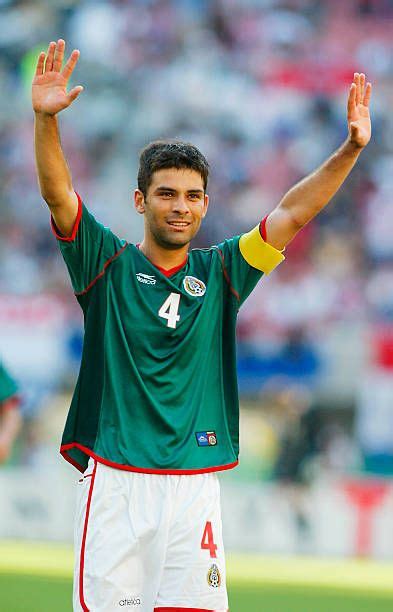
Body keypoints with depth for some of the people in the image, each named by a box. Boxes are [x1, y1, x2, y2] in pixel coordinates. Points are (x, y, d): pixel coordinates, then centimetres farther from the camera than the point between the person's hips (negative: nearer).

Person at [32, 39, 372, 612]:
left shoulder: (220, 273, 11)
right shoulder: (109, 264, 4)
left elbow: (291, 213, 5)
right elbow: (57, 193, -9)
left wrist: (350, 149, -7)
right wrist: (45, 118, -25)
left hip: (195, 487, 3)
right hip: (117, 481, -2)